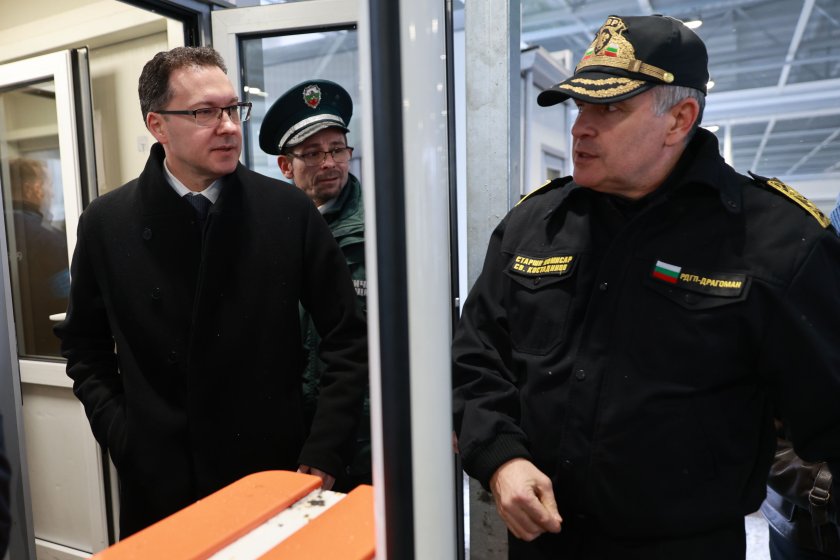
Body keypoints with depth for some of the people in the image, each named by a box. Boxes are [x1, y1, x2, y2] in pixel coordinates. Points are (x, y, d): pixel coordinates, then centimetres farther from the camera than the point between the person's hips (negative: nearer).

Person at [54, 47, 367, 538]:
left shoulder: (289, 211, -9)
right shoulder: (106, 224, -3)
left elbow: (348, 337, -6)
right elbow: (85, 345, 9)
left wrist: (323, 455, -9)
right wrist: (121, 437, -1)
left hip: (277, 474, -1)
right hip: (159, 484, 2)